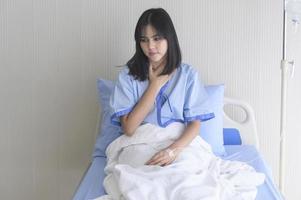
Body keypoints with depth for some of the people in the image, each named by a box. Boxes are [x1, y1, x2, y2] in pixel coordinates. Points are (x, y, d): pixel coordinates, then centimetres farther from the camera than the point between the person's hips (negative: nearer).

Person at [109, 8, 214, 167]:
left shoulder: (188, 74, 3)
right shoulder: (128, 75, 1)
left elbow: (195, 123, -3)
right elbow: (128, 129, -8)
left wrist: (174, 149, -23)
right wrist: (155, 83, -7)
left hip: (181, 145, 1)